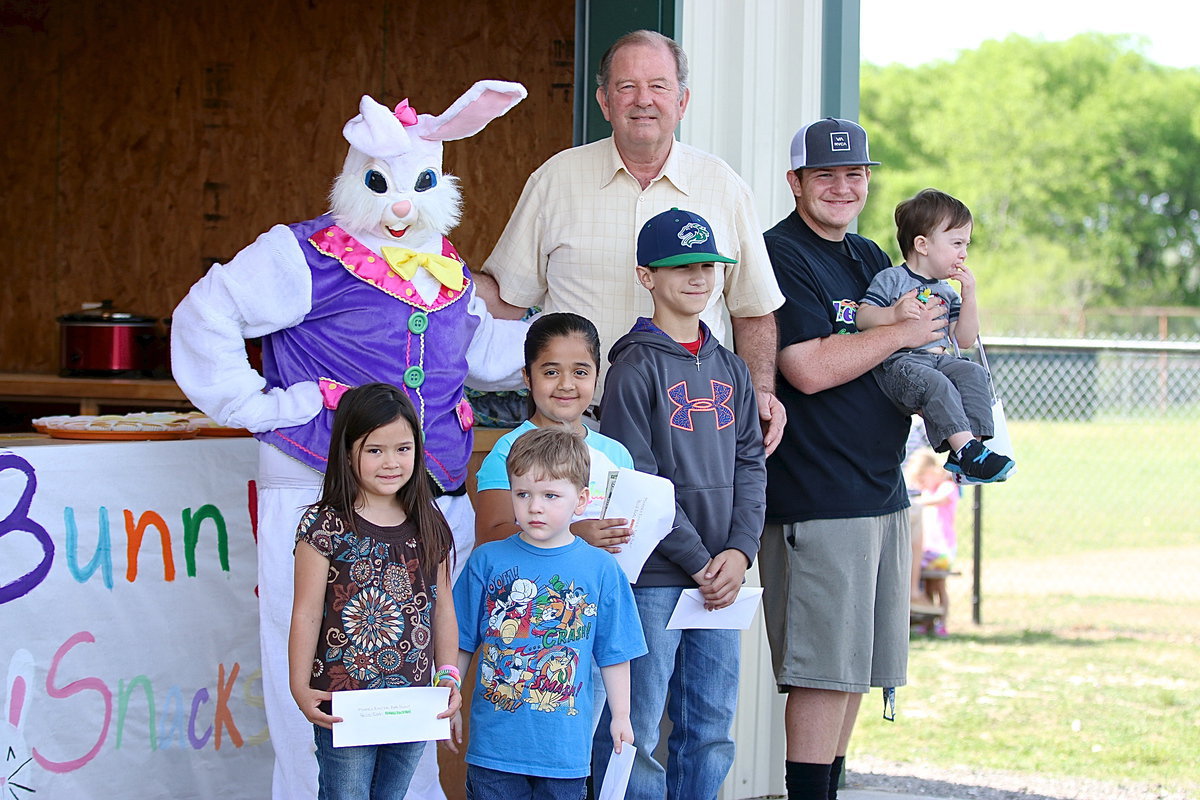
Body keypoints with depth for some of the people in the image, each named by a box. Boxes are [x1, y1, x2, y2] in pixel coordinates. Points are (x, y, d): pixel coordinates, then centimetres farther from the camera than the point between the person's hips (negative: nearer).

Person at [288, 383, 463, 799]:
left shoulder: (430, 527, 7)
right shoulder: (326, 525, -8)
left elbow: (442, 607, 11)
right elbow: (306, 612, -8)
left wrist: (449, 676, 2)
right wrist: (300, 688, -13)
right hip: (344, 700, -4)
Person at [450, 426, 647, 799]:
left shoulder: (602, 568, 0)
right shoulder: (487, 561, 0)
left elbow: (614, 653, 6)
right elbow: (460, 643, 7)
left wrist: (621, 717, 6)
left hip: (566, 748, 0)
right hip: (494, 741, 0)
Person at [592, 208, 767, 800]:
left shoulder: (730, 370, 14)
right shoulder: (637, 367, -6)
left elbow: (750, 464, 11)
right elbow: (636, 480, -11)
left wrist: (739, 551, -4)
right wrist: (698, 560, -13)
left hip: (719, 576, 6)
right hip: (651, 577, -6)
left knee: (712, 730, 9)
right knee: (636, 732, -5)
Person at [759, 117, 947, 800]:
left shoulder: (871, 259, 17)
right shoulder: (780, 256, -9)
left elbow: (939, 350, 26)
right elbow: (810, 368, -20)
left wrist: (956, 290, 6)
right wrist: (903, 333, -11)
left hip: (882, 487, 9)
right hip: (817, 499, -9)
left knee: (858, 668, 13)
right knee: (825, 670, -9)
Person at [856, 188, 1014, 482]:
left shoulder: (947, 292, 22)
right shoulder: (890, 280, 4)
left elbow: (965, 340, 15)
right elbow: (862, 317, -6)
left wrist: (969, 296, 6)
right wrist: (895, 313, -23)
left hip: (943, 357, 6)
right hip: (901, 362, -6)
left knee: (973, 373, -23)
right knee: (934, 383, -36)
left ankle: (969, 449, -32)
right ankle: (966, 449, -43)